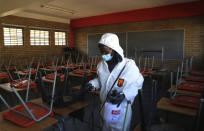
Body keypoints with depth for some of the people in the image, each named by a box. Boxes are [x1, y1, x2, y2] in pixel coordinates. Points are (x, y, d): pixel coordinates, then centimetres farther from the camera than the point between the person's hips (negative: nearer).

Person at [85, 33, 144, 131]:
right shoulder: (101, 65, -4)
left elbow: (137, 83, -14)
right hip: (105, 107, 5)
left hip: (121, 109, -5)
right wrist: (92, 84, -7)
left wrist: (124, 95, -28)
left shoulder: (129, 65, -21)